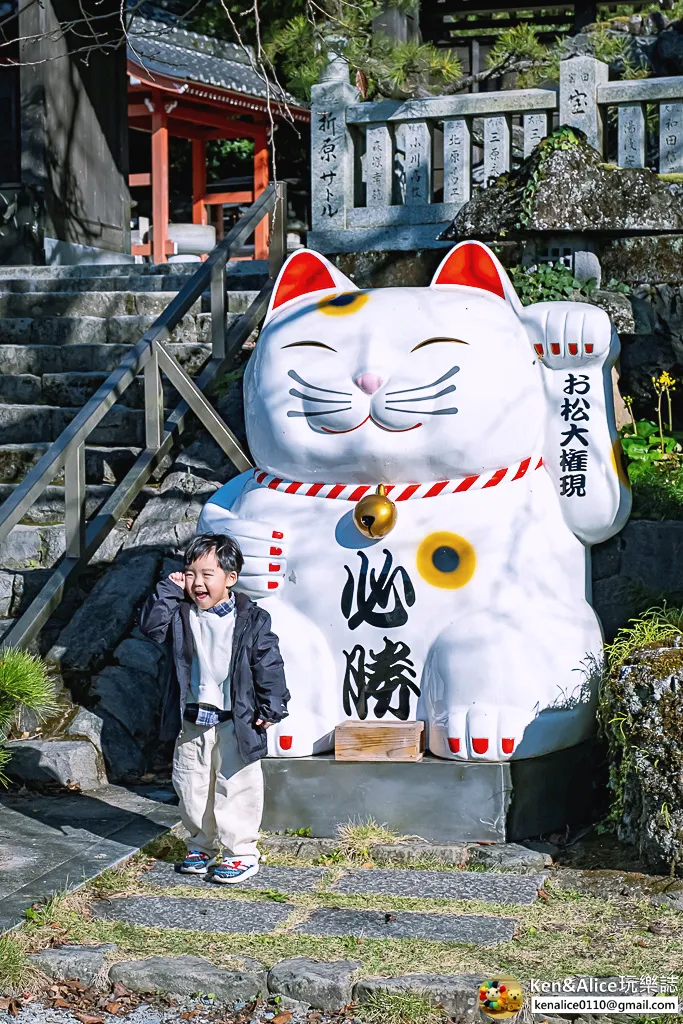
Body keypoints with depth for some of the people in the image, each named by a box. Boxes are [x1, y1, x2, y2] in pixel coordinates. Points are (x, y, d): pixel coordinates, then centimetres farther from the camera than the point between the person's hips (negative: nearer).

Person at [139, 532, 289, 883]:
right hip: (192, 722, 4)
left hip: (236, 722, -4)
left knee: (235, 789, 2)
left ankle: (240, 852, 15)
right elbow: (151, 625, -11)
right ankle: (203, 846, 31)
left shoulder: (252, 619, -9)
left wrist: (270, 708, -8)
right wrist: (169, 590, -12)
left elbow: (268, 665, -7)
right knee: (191, 788, 14)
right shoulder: (181, 614, 2)